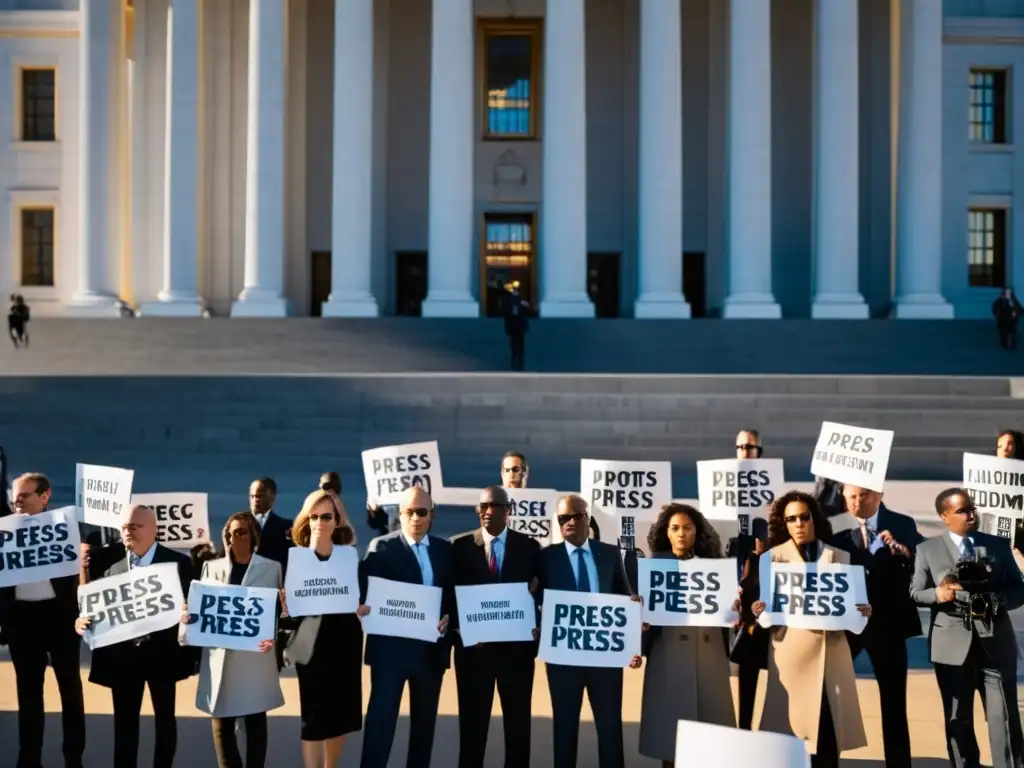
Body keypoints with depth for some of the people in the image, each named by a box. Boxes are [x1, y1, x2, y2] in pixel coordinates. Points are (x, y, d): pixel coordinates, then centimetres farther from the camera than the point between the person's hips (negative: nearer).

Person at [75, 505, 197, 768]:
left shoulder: (178, 563, -2)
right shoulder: (113, 569, 8)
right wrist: (83, 622, -15)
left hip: (161, 653, -3)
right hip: (123, 655, 3)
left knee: (164, 718, 11)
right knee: (124, 722, 10)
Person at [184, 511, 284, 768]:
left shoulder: (271, 568, 5)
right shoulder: (212, 567, 9)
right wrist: (187, 617, -13)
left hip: (255, 657, -2)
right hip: (220, 657, 2)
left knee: (255, 721, 4)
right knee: (221, 724, 4)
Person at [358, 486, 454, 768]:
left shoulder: (444, 549, 9)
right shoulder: (381, 547, -3)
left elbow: (453, 593, 10)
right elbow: (365, 592, -9)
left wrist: (449, 617, -9)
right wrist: (362, 608, -29)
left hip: (432, 647, 4)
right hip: (392, 647, -4)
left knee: (425, 720, 14)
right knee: (381, 718, -5)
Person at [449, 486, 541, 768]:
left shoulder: (529, 546, 3)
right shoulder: (460, 545, 1)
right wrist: (459, 630, -12)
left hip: (517, 645, 1)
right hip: (473, 645, 0)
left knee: (518, 721, 9)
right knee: (472, 720, 8)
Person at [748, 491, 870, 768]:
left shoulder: (839, 557, 12)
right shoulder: (774, 557, 5)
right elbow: (766, 603, 0)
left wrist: (862, 610, -10)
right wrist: (758, 610, -22)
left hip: (831, 652, 2)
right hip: (792, 652, -2)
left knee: (828, 730, 0)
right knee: (792, 727, -3)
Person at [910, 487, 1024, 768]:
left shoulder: (999, 545, 11)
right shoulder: (928, 549, 5)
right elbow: (915, 593, 3)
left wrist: (997, 600, -13)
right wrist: (937, 594, -18)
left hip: (995, 643, 1)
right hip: (952, 645, 0)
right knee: (958, 720, 9)